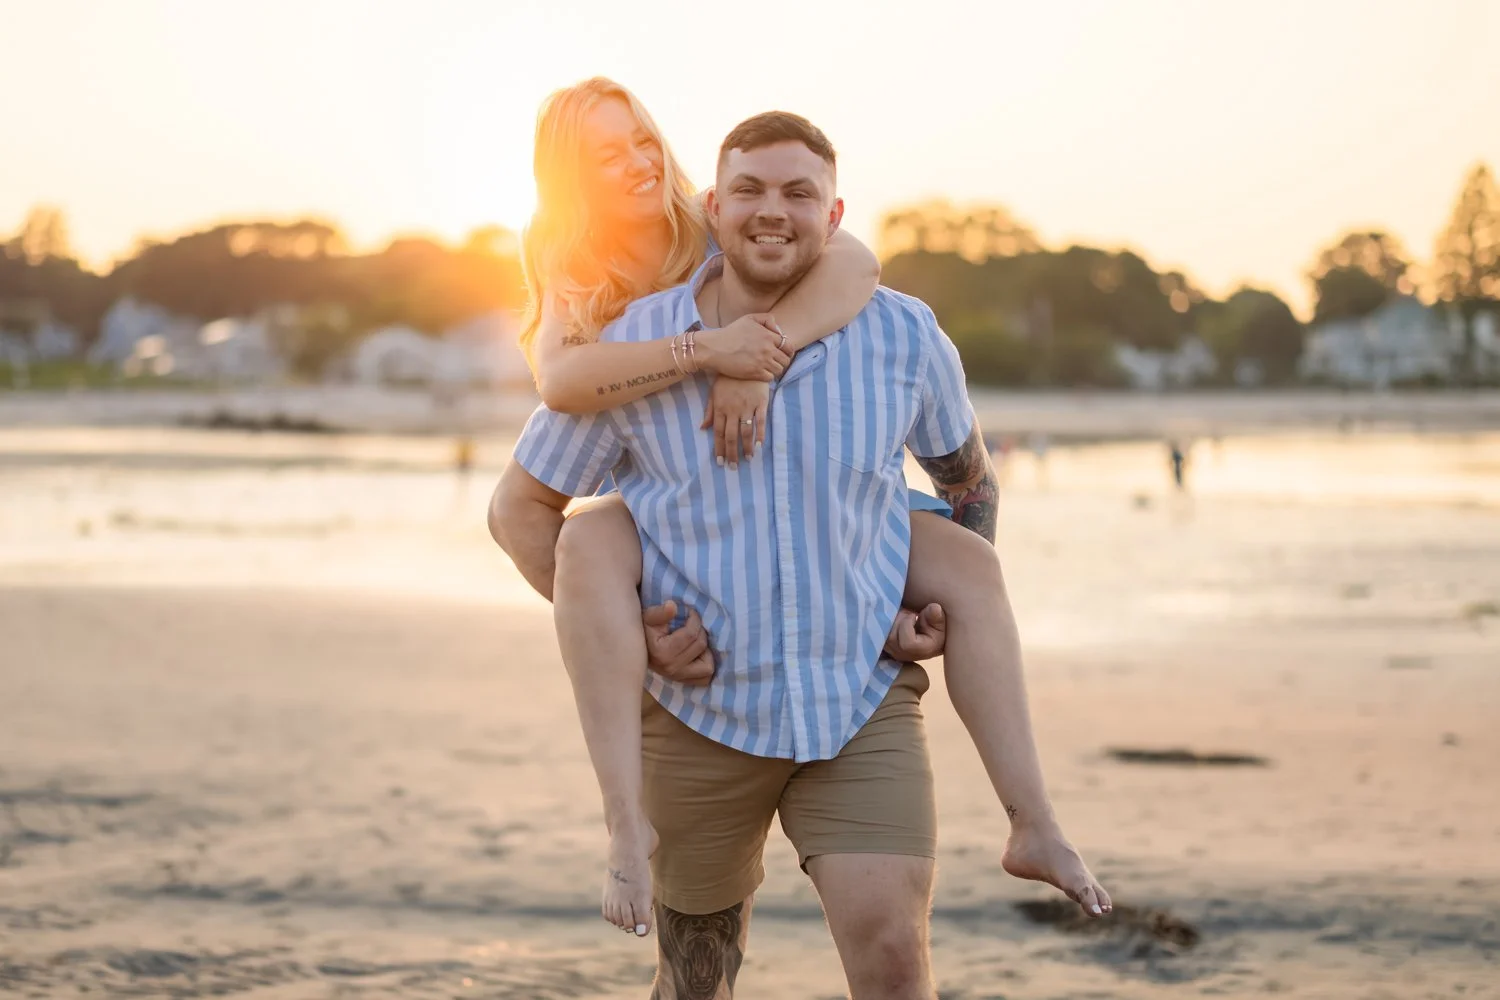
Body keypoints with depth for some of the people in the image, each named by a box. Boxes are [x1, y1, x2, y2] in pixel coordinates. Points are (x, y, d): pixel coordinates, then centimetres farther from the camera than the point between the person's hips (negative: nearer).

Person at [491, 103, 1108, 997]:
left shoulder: (905, 338, -6)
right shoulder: (634, 346, -9)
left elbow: (969, 475, 15)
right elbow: (522, 510, 3)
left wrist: (956, 611, 11)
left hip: (864, 700, 0)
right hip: (699, 713, 1)